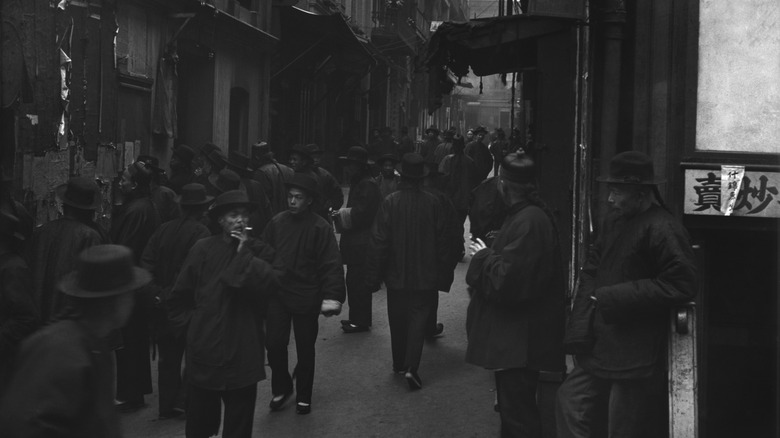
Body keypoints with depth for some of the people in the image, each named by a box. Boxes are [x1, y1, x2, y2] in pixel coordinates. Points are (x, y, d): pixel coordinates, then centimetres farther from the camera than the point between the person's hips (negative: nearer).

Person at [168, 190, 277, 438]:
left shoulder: (260, 252, 3)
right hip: (204, 353, 0)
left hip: (243, 356, 0)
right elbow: (178, 299, 6)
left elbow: (268, 285, -17)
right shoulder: (203, 249, 0)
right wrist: (191, 330, 1)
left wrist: (244, 253, -14)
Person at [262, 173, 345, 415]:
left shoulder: (320, 228, -10)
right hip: (277, 294, 2)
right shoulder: (276, 222, 0)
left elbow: (332, 264, -13)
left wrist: (332, 295, -21)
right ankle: (281, 388, 24)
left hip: (306, 297, -2)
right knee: (274, 343, -1)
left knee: (305, 349, 10)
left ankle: (303, 396, 28)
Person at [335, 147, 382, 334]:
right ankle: (357, 318, 23)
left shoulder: (368, 185, -15)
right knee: (354, 280, 15)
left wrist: (341, 215, -10)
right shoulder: (358, 183, 17)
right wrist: (342, 215, 5)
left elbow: (361, 213, -21)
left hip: (361, 242, -10)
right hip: (355, 241, 10)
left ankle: (360, 321, 2)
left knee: (358, 281, -6)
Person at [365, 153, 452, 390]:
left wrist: (374, 276, -1)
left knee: (398, 320, 15)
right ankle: (411, 367, -7)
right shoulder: (433, 203, -8)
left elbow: (379, 241, -9)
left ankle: (399, 363, 29)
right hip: (425, 276, 0)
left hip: (396, 275, 0)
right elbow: (442, 242, -1)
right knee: (418, 319, 5)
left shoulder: (390, 202, -12)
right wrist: (441, 276, 9)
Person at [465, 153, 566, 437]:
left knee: (518, 415, 1)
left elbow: (506, 281, -26)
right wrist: (491, 252, 2)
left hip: (519, 338, -11)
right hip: (515, 334, 11)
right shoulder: (526, 215, 8)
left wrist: (483, 256, -12)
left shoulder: (528, 222, -24)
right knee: (513, 406, 23)